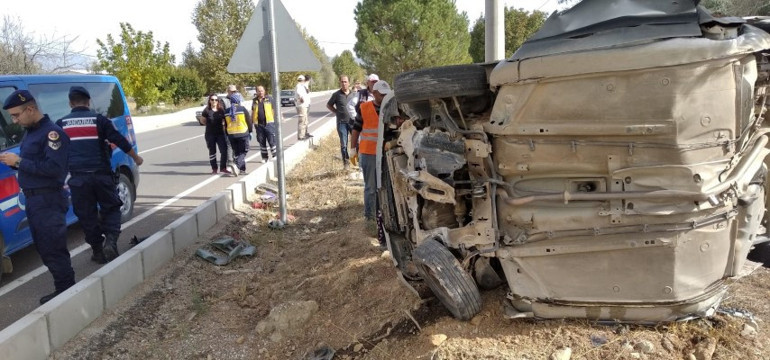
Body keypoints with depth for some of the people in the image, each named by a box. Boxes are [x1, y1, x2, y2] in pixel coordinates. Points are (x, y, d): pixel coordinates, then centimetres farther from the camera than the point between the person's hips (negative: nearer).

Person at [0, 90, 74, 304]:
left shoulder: (52, 132, -15)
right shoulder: (30, 132, 15)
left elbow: (54, 168, -25)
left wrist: (19, 162, -21)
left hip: (49, 201, -10)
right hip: (33, 200, 10)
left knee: (54, 249, -5)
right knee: (44, 248, 14)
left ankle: (66, 292, 3)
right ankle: (63, 289, 22)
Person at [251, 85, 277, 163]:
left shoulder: (269, 99, 1)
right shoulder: (255, 101, 12)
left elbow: (275, 110, 2)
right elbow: (253, 112, 19)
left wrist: (276, 120, -3)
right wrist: (252, 122, 16)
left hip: (269, 123, -4)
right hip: (258, 124, 4)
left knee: (272, 140, -5)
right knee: (261, 142, 8)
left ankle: (275, 156, 4)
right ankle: (264, 157, 17)